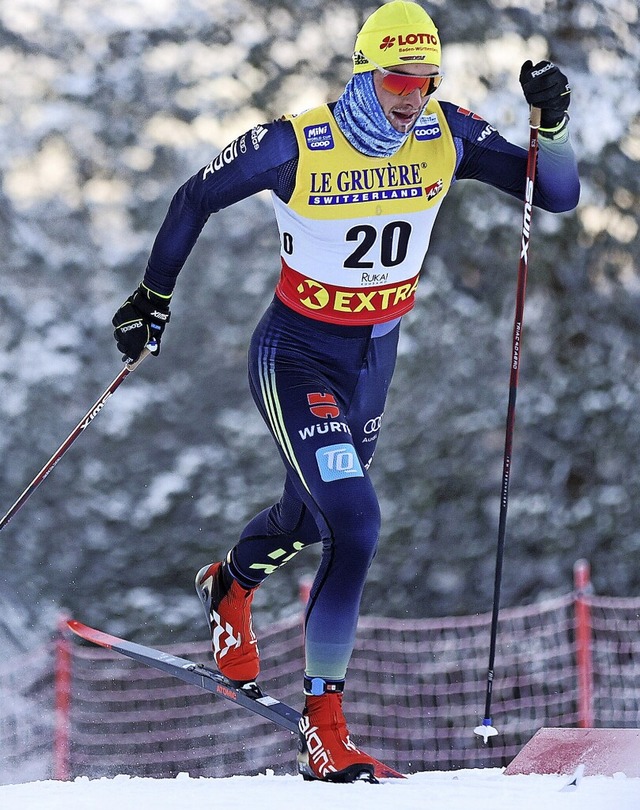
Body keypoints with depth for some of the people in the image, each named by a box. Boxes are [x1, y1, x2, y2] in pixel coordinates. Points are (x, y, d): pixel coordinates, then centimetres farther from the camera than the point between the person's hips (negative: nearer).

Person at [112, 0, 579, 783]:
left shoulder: (447, 137, -11)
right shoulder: (293, 146, -22)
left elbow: (558, 194, -11)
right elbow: (195, 199, -6)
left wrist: (551, 122, -29)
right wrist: (151, 298, 2)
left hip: (374, 359, 6)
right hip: (296, 357, -6)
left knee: (309, 512, 27)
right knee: (354, 523, -21)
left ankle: (231, 585, 63)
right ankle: (323, 734, -11)